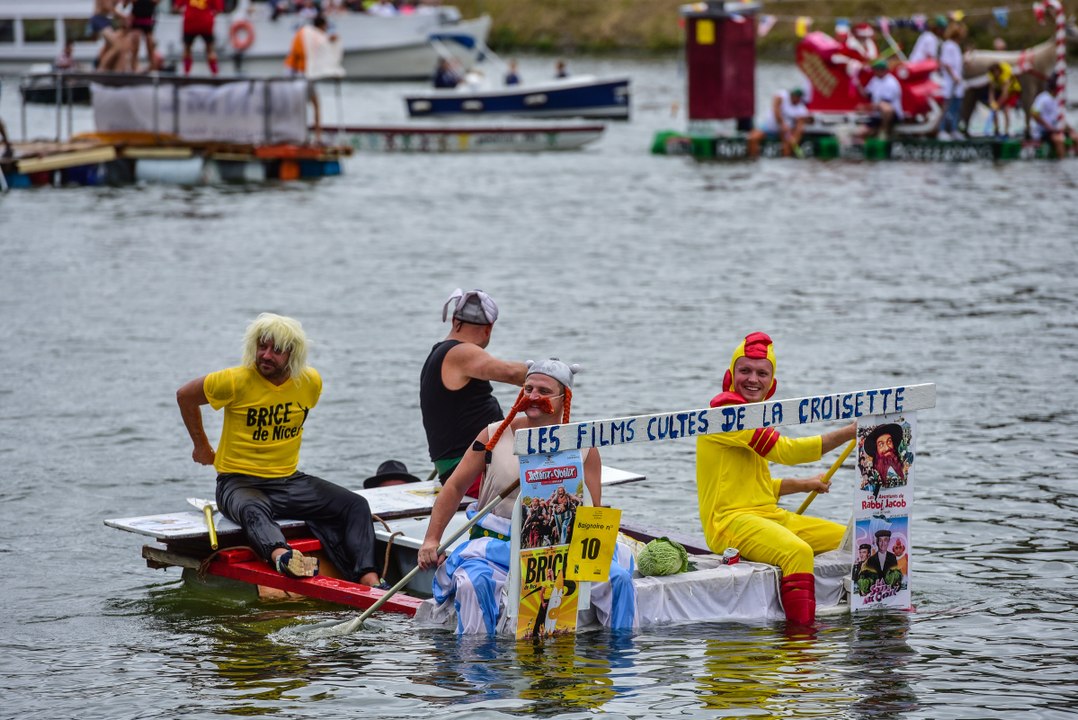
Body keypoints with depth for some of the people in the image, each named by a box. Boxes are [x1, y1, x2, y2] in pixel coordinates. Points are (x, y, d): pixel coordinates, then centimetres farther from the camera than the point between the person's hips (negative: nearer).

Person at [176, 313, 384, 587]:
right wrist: (201, 447, 11)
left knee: (355, 505, -15)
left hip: (289, 480, 5)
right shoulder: (236, 381, -11)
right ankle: (282, 556, -71)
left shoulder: (311, 382, 1)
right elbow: (185, 396, 4)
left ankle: (368, 578, -32)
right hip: (239, 482, -5)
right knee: (254, 510, -41)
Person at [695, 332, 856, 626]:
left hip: (768, 515, 10)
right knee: (798, 552, -36)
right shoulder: (726, 409, -10)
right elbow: (785, 451, -17)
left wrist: (803, 485, 18)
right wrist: (850, 432, -14)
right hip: (730, 521, -10)